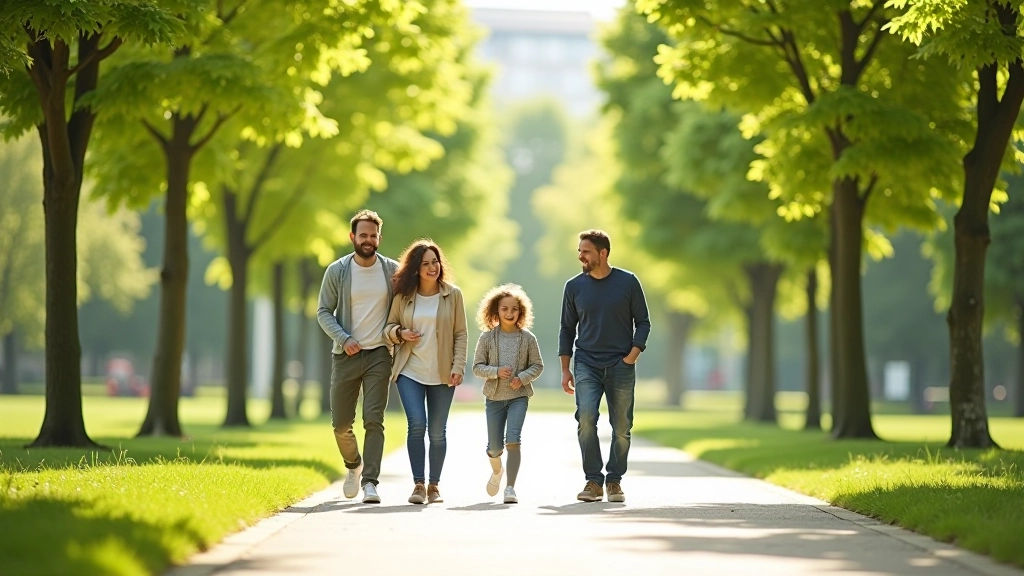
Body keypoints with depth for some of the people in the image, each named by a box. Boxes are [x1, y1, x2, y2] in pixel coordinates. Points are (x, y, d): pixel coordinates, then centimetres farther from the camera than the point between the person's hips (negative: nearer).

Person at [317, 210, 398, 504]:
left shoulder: (392, 271, 1)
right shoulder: (337, 271, -1)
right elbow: (324, 311, 1)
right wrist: (343, 338, -13)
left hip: (379, 355, -1)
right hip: (346, 356, 1)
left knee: (374, 420, -10)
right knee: (341, 423, 5)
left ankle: (370, 482, -11)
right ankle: (354, 466, 33)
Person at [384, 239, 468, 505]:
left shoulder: (452, 294, 0)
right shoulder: (403, 296, 1)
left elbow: (460, 334, 2)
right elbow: (388, 327, 11)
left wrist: (458, 366, -7)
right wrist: (400, 333, -12)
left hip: (442, 374, 0)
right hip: (410, 372, 0)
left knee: (437, 431, 5)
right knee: (417, 424, -15)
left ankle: (434, 485, 19)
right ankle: (418, 485, -8)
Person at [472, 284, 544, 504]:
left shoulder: (527, 338, -2)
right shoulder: (487, 338, -2)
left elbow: (537, 365, 3)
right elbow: (477, 367, -1)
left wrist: (522, 377, -14)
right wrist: (496, 371, -19)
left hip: (518, 396, -1)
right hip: (494, 396, 1)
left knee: (513, 440, -16)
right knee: (495, 446, 8)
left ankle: (510, 487, -11)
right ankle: (496, 470, 43)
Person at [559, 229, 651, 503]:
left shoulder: (628, 282, 0)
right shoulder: (574, 286, 5)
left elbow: (643, 322, 5)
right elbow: (567, 329, 12)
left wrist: (633, 355, -8)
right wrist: (565, 369, 7)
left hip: (621, 366, 0)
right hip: (587, 364, 0)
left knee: (622, 427, 2)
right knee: (586, 417, -18)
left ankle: (614, 481, 17)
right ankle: (593, 481, -11)